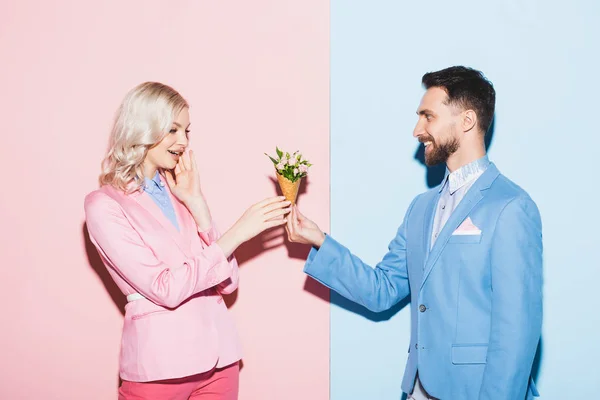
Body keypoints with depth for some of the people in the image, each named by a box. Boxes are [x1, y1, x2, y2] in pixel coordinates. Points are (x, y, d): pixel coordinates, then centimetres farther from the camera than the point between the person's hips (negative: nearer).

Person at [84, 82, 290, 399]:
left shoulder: (178, 191, 8)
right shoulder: (104, 205, -8)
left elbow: (227, 282, 1)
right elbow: (166, 288, -18)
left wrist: (196, 203, -5)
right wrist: (237, 233, -18)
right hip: (159, 365, -5)